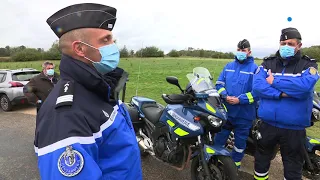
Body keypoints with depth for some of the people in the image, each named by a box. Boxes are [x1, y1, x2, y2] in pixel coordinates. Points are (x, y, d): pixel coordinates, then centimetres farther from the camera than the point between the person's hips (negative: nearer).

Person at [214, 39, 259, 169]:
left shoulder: (255, 69, -5)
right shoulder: (228, 66, 9)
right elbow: (219, 84, 8)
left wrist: (240, 100, -21)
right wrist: (225, 96, -11)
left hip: (244, 113, -3)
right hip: (225, 110, 3)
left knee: (240, 140, 14)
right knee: (219, 137, 13)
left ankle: (235, 163, 36)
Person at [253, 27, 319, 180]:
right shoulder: (267, 63, 3)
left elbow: (305, 86, -23)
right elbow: (257, 86, -13)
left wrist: (274, 82, -18)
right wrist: (281, 93, -23)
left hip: (294, 127, -1)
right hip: (267, 123, 2)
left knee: (293, 167, 15)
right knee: (261, 159, 20)